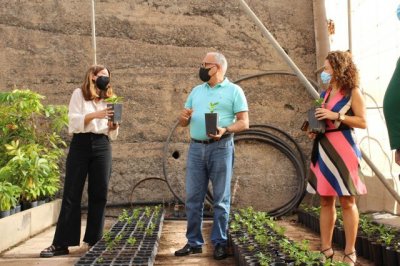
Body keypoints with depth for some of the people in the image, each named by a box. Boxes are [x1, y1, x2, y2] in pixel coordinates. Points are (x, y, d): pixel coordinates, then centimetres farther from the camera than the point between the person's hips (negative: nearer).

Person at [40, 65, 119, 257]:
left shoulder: (107, 99, 17)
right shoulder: (79, 94, 6)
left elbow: (111, 134, 13)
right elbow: (74, 121, -7)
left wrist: (114, 125, -8)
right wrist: (94, 115, -20)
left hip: (102, 147, 4)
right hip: (81, 145, -4)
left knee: (99, 194, 2)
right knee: (71, 193, -4)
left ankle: (94, 240, 10)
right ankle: (61, 243, -2)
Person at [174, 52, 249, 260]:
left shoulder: (234, 91, 2)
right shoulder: (196, 91, 18)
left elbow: (244, 122, -4)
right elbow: (183, 123, 19)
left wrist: (225, 130, -21)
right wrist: (183, 117, -5)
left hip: (220, 148, -5)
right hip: (196, 148, 5)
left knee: (220, 199, 1)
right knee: (193, 198, 6)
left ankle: (219, 243, 10)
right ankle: (194, 242, 15)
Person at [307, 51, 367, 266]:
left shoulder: (352, 92, -1)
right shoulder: (324, 94, 17)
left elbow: (363, 122, -6)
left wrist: (336, 115, -14)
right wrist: (313, 130, 4)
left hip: (342, 149, -6)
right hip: (323, 148, 6)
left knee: (347, 201, -4)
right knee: (325, 201, 7)